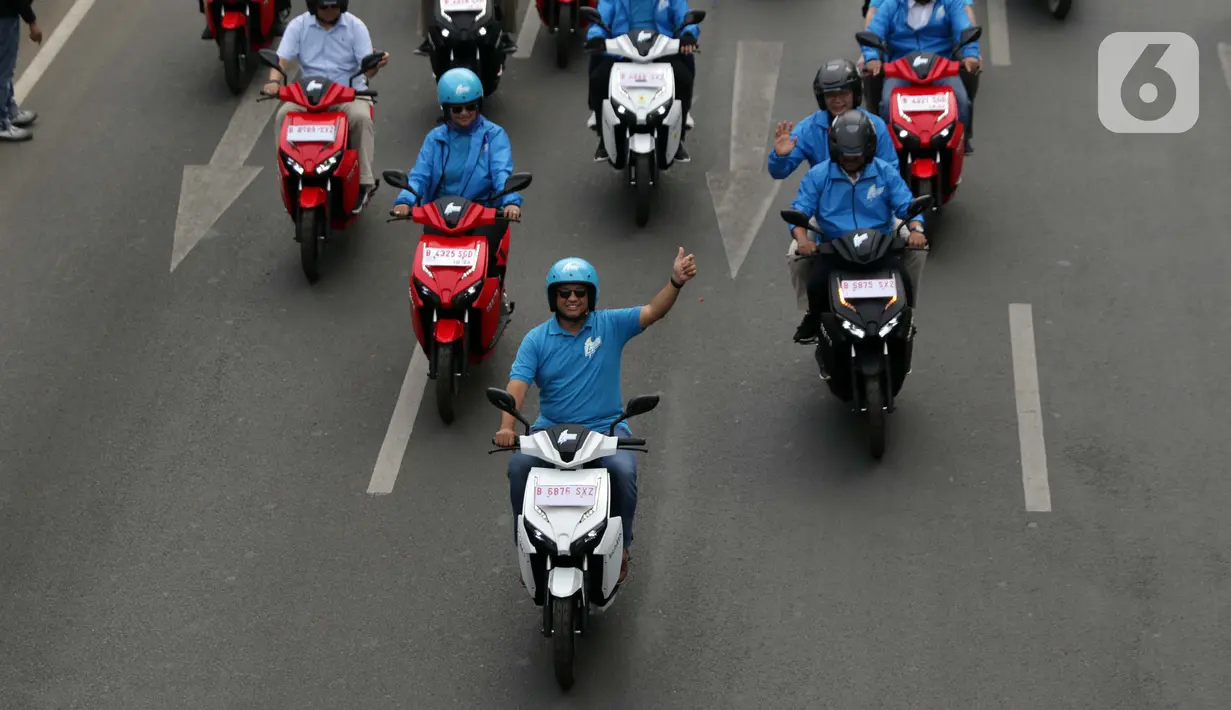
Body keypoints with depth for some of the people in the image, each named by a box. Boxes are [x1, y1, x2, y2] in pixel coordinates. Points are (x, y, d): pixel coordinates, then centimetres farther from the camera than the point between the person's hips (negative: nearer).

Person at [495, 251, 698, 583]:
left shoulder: (611, 325, 2)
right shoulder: (536, 339, 2)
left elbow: (653, 313, -12)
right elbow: (518, 383, -10)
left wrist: (675, 282, -32)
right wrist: (507, 426, -28)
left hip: (605, 428, -1)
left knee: (623, 470, -30)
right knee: (519, 466, -26)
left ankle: (621, 545, -6)